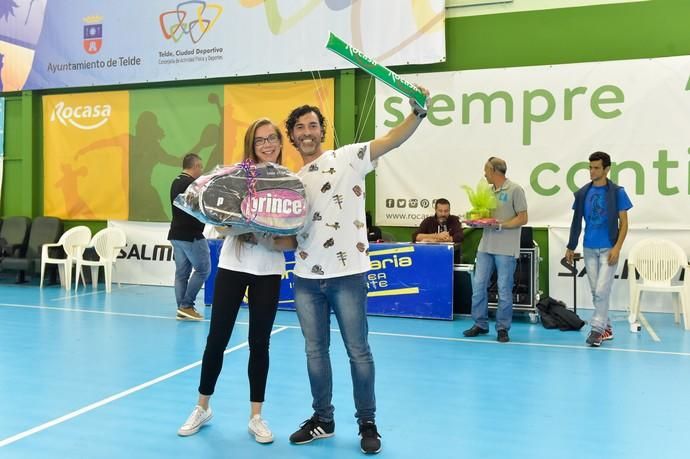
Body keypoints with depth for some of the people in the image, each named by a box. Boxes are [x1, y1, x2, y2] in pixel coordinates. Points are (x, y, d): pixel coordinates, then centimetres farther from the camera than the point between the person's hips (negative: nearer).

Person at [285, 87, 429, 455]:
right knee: (315, 351, 14)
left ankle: (367, 423, 20)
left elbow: (392, 139, -14)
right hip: (306, 278, 5)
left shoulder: (347, 158, -1)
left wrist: (418, 112, -30)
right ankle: (323, 419, 30)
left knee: (358, 351, 4)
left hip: (347, 275, -5)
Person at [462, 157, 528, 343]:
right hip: (486, 246, 6)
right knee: (478, 285, 6)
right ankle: (480, 324, 18)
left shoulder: (515, 190, -6)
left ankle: (503, 328, 12)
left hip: (506, 249, -6)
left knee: (504, 289, 1)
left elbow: (522, 218, -7)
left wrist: (501, 225, -17)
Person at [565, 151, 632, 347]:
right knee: (595, 291, 9)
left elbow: (623, 222, -4)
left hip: (608, 249, -4)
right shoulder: (582, 193, 6)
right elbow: (577, 222, 11)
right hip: (589, 249, 4)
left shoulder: (617, 192, -4)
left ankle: (597, 328, 0)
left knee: (601, 290, -9)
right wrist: (570, 247, 10)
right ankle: (606, 328, 21)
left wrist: (617, 248, -13)